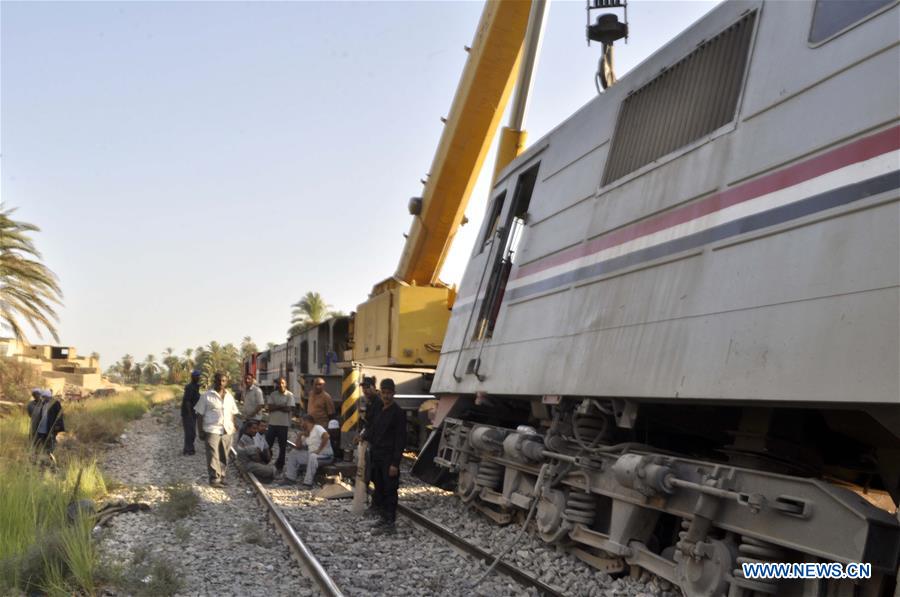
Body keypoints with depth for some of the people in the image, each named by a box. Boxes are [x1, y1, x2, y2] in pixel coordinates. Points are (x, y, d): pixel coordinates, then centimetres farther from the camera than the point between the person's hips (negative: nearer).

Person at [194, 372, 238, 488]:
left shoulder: (229, 397, 13)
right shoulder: (207, 396, 0)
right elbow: (200, 414, 1)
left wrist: (232, 428, 12)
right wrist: (201, 430, -4)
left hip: (227, 431, 5)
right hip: (212, 430, -4)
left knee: (224, 456, 8)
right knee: (213, 456, -9)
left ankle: (221, 477, 18)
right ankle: (214, 479, -9)